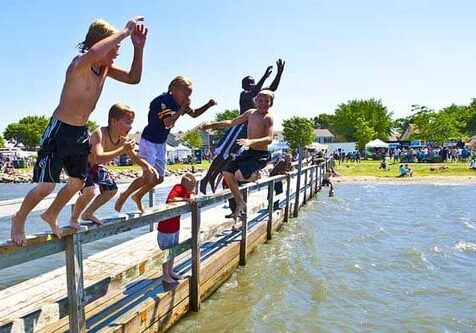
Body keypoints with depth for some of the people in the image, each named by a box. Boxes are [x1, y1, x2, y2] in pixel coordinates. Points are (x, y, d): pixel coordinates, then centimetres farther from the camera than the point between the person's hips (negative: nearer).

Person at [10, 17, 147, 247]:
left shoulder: (105, 68, 2)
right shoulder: (79, 64, -22)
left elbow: (133, 78, 4)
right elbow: (93, 54, -46)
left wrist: (138, 48, -9)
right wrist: (125, 31, -36)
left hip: (81, 132, 8)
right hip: (60, 130, -8)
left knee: (78, 182, 15)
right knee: (46, 186, -4)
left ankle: (51, 215, 39)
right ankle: (19, 219, 24)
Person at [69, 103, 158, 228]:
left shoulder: (124, 139, -14)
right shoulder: (100, 134, -37)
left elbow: (134, 157, 1)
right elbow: (98, 158, -53)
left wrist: (146, 165, -18)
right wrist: (122, 150, -52)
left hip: (95, 166, 8)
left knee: (112, 189, 11)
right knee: (89, 191, -27)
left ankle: (88, 213, 29)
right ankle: (74, 219, 0)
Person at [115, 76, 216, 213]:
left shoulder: (178, 103, 1)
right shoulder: (162, 100, -22)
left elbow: (194, 114, 15)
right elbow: (168, 122, -35)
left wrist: (208, 105, 0)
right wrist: (182, 109, -25)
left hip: (161, 144, 8)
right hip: (149, 142, -8)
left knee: (159, 178, 11)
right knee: (150, 177, -13)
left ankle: (138, 196, 33)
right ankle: (124, 195, 10)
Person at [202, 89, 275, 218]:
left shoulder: (268, 117, -13)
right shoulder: (251, 112, 8)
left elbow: (269, 138, -26)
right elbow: (232, 123, 19)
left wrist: (251, 141, -42)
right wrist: (212, 125, 15)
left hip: (261, 154, -8)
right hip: (249, 152, 8)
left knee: (239, 175, -26)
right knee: (227, 173, 0)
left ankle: (257, 175, 9)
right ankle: (240, 203, 14)